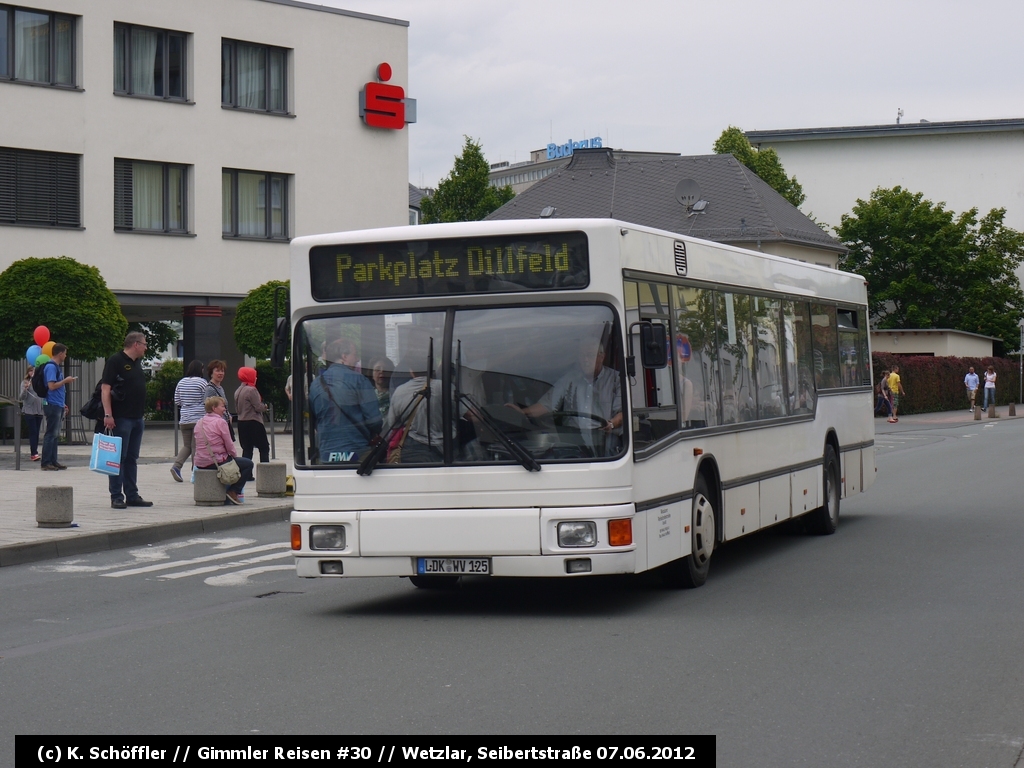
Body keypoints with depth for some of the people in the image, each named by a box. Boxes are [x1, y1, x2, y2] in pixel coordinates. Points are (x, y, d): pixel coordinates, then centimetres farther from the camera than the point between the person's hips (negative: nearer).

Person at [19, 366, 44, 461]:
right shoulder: (25, 383, -1)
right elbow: (22, 397, -8)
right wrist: (25, 389, -26)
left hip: (39, 411, 4)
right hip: (29, 411, -4)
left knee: (36, 433, 5)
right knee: (33, 432, -11)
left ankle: (34, 453, 9)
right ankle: (34, 453, -16)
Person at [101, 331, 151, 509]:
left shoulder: (137, 363, 16)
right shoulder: (115, 361, -10)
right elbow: (105, 388, -15)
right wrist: (108, 415, -21)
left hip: (137, 418, 8)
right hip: (121, 418, -8)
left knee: (132, 458, 12)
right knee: (119, 458, -4)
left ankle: (132, 495, 16)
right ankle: (116, 497, -2)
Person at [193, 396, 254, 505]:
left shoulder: (199, 423, 11)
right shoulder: (220, 422, -11)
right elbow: (229, 445, -11)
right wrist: (235, 456, 10)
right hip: (216, 462, -8)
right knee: (248, 464, 5)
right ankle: (233, 492, 0)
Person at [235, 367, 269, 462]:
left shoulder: (238, 391, 10)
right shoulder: (251, 390, -15)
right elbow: (258, 407, -15)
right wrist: (265, 406, 4)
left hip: (242, 422, 8)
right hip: (253, 422, -8)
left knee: (247, 449, 9)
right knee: (264, 448, -2)